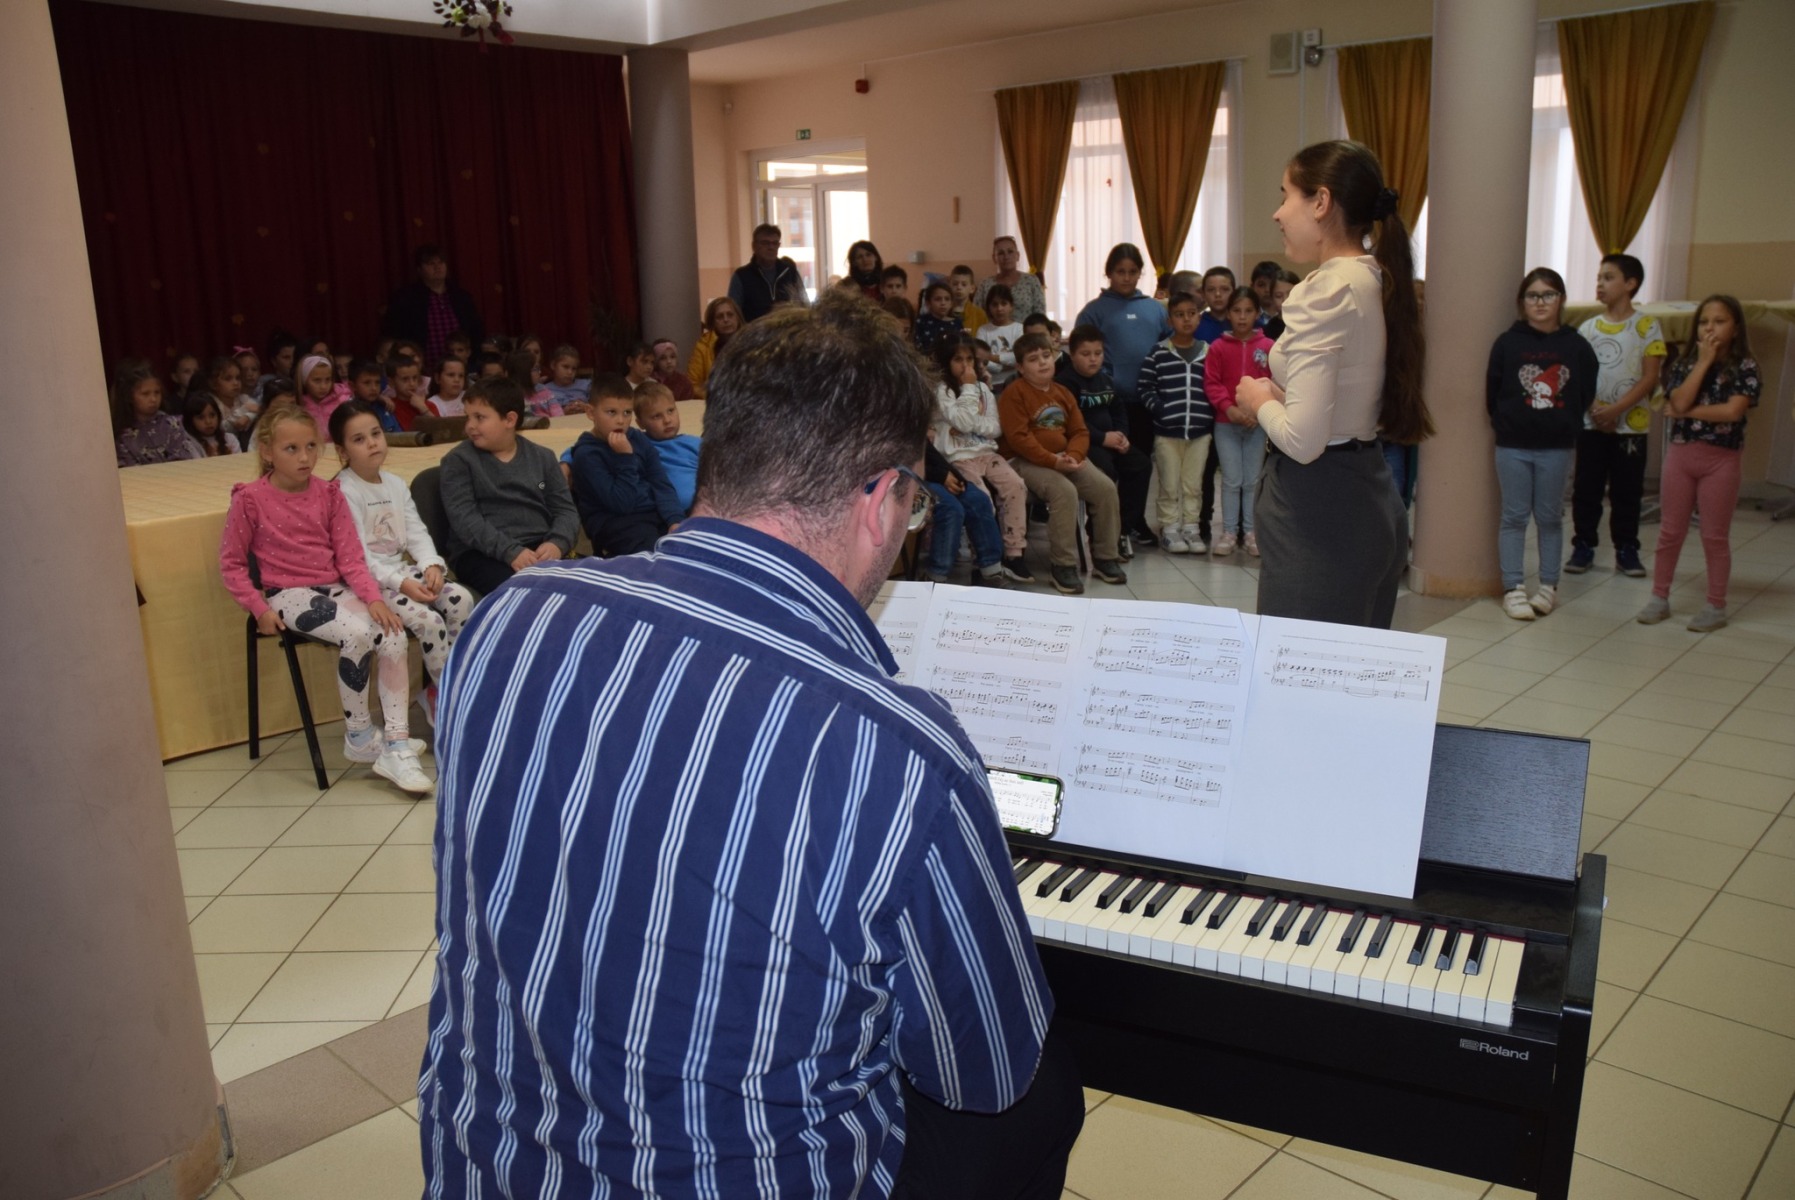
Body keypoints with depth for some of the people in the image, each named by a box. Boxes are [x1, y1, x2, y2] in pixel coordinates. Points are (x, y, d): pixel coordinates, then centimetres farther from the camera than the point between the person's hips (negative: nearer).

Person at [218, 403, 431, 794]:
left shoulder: (328, 494, 5)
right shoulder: (251, 500, -5)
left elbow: (350, 555, 2)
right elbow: (231, 563, 1)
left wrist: (372, 597, -13)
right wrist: (259, 608, -9)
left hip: (335, 588, 4)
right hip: (289, 595, -4)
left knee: (394, 635, -23)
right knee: (357, 633, -31)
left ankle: (396, 747, -19)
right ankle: (358, 737, -12)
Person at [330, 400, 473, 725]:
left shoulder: (396, 484, 13)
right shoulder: (343, 491, -10)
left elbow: (417, 532, 6)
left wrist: (432, 564, -14)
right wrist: (401, 584, -26)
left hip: (402, 570, 7)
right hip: (369, 580, -7)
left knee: (461, 599, -15)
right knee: (429, 620, -26)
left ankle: (440, 691, -4)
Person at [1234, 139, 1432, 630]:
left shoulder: (1322, 292, -17)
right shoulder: (1378, 281, 10)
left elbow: (1303, 440, -23)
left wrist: (1260, 401, -5)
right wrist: (1280, 395, 10)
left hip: (1318, 508, -10)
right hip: (1371, 499, 10)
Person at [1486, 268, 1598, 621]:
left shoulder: (1576, 347, 1)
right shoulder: (1508, 343, -3)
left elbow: (1585, 395, 9)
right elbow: (1492, 393, 2)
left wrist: (1566, 426, 4)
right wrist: (1506, 424, 1)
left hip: (1557, 448, 1)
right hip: (1513, 446, -1)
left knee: (1550, 517, 10)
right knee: (1514, 517, 3)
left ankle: (1548, 587, 18)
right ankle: (1513, 589, 7)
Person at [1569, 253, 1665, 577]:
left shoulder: (1646, 326, -2)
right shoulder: (1588, 328, 5)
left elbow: (1650, 378, -7)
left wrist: (1616, 409, -17)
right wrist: (1594, 409, -12)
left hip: (1631, 424, -2)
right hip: (1591, 423, 2)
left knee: (1627, 490, 4)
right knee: (1586, 488, 4)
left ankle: (1626, 550, 14)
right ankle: (1583, 545, 14)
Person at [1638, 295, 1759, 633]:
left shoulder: (1744, 366, -4)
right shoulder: (1685, 362, 4)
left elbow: (1732, 410, -19)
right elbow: (1679, 403, -13)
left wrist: (1689, 411, -11)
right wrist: (1704, 361, -12)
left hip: (1721, 459, -3)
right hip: (1681, 453, 3)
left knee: (1715, 536, 5)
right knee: (1670, 532, 9)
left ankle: (1716, 606, 15)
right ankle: (1659, 598, 20)